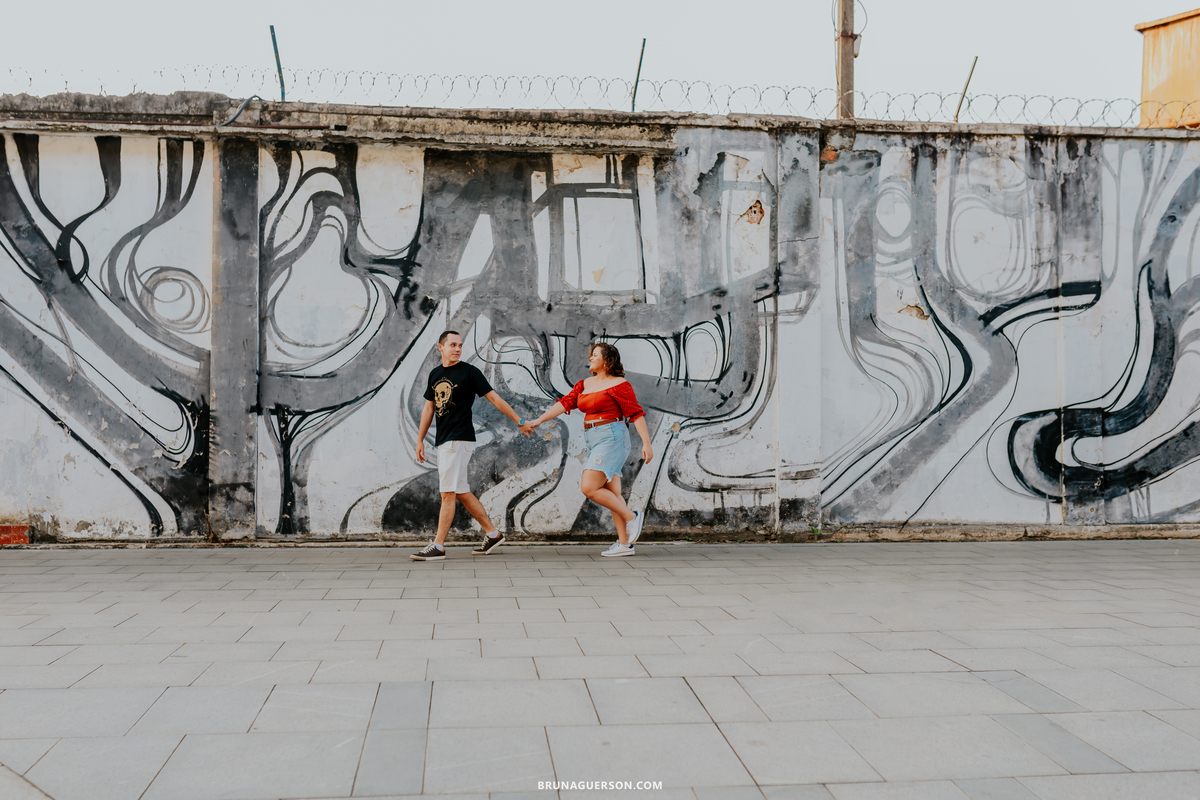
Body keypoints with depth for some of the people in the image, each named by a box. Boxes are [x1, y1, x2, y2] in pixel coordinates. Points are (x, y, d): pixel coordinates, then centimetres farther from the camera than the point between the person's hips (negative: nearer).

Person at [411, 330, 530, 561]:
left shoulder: (469, 372, -4)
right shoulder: (435, 374, 15)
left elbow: (494, 398, -4)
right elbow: (429, 408, 21)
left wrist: (519, 421, -5)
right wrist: (420, 440, 19)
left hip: (459, 440, -7)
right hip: (443, 441, 7)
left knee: (448, 493, -8)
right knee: (461, 493, 11)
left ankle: (438, 546, -5)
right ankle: (493, 534, 21)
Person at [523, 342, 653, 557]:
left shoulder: (619, 384, -7)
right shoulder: (584, 384, 14)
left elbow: (636, 413, -10)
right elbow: (565, 403, 8)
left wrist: (646, 443, -15)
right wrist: (538, 421, 0)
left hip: (611, 438, -8)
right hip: (594, 441, 8)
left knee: (589, 488, -16)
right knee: (611, 494, 6)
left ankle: (632, 517, -3)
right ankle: (624, 543, 9)